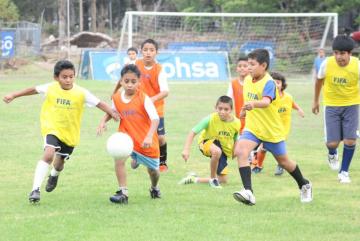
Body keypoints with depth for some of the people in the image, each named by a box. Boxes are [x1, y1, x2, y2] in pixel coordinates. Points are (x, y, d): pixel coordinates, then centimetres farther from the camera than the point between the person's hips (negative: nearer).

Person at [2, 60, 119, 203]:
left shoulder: (81, 93, -16)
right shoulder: (50, 88, -11)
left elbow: (99, 103, -15)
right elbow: (33, 90, 5)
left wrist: (112, 113, -29)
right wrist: (14, 95, 9)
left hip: (70, 133, 2)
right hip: (52, 128, -1)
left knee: (59, 163, 18)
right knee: (48, 155, -27)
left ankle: (54, 175, 57)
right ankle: (36, 189, -23)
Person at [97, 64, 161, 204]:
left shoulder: (144, 99, -20)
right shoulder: (117, 98, -7)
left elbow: (155, 119, -27)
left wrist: (149, 137, -42)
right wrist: (103, 121, -6)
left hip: (146, 141, -2)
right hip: (127, 137, 2)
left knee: (153, 170, 15)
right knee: (119, 158, -27)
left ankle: (154, 188, 51)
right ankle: (123, 193, -21)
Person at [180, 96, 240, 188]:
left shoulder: (236, 123, -16)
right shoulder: (210, 119, -26)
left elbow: (235, 140, 5)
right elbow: (193, 132, -25)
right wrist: (186, 150, -35)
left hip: (224, 149, 5)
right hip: (207, 142, -5)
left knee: (223, 179, 2)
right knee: (217, 151, -42)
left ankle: (194, 179, 22)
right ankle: (213, 178, -17)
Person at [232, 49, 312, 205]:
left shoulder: (268, 83, -23)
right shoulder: (247, 80, -1)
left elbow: (266, 101, -44)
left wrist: (254, 104, -61)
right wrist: (245, 109, 19)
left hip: (272, 130, -5)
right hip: (252, 128, 5)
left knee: (283, 161, 14)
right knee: (240, 151, -24)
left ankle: (304, 185, 42)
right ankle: (248, 192, -29)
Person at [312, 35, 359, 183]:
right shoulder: (327, 64, -17)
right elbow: (319, 81, 3)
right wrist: (316, 101, 15)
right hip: (331, 105, 0)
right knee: (332, 143, -5)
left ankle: (344, 171, 14)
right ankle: (332, 155, 34)